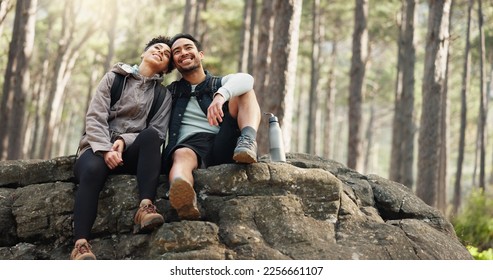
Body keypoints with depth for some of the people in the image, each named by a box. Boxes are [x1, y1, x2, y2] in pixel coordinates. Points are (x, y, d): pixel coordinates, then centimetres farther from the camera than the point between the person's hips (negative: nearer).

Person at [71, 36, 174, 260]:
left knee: (150, 135, -32)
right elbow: (94, 117, -1)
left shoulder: (163, 95, 15)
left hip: (131, 153, 1)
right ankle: (80, 244, -48)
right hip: (98, 148, -1)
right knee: (93, 169, -37)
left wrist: (125, 141, -17)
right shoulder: (114, 78, 12)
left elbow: (158, 133, 1)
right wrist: (105, 149, -19)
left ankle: (146, 206, -44)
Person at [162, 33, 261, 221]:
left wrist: (221, 95, -25)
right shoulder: (170, 92, 27)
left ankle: (248, 141, -38)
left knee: (244, 91, -8)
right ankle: (185, 202, -75)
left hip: (225, 148, 1)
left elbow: (246, 79, -7)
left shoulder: (221, 84, 21)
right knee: (183, 155, -38)